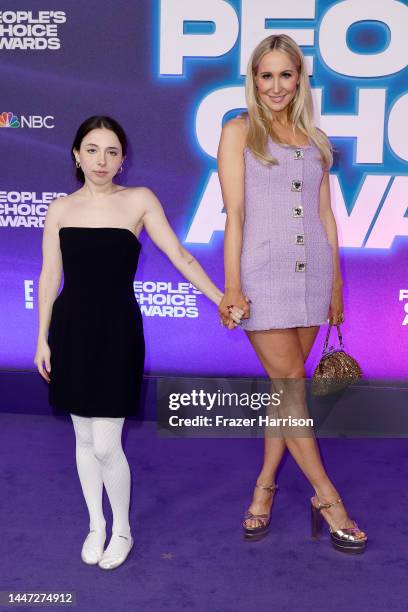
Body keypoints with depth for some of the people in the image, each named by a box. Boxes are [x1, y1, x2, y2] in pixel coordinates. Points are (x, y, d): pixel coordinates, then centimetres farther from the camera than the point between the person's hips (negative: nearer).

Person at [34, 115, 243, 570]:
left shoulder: (139, 200, -1)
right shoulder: (60, 209, 6)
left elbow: (180, 256, -2)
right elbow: (49, 276, 7)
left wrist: (221, 300, -7)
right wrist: (43, 339, 6)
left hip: (117, 330, -3)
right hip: (71, 328, 3)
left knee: (106, 444, -4)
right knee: (84, 437, 13)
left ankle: (122, 530, 22)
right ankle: (95, 525, 34)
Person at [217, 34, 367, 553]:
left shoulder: (316, 141, 15)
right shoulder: (239, 132, 2)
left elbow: (325, 213, 15)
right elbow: (234, 213, -6)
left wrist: (336, 283, 13)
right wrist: (231, 285, -12)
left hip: (311, 273, 4)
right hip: (263, 272, -4)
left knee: (285, 384, 8)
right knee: (291, 385, -3)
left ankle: (266, 482, 23)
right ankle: (327, 498, 7)